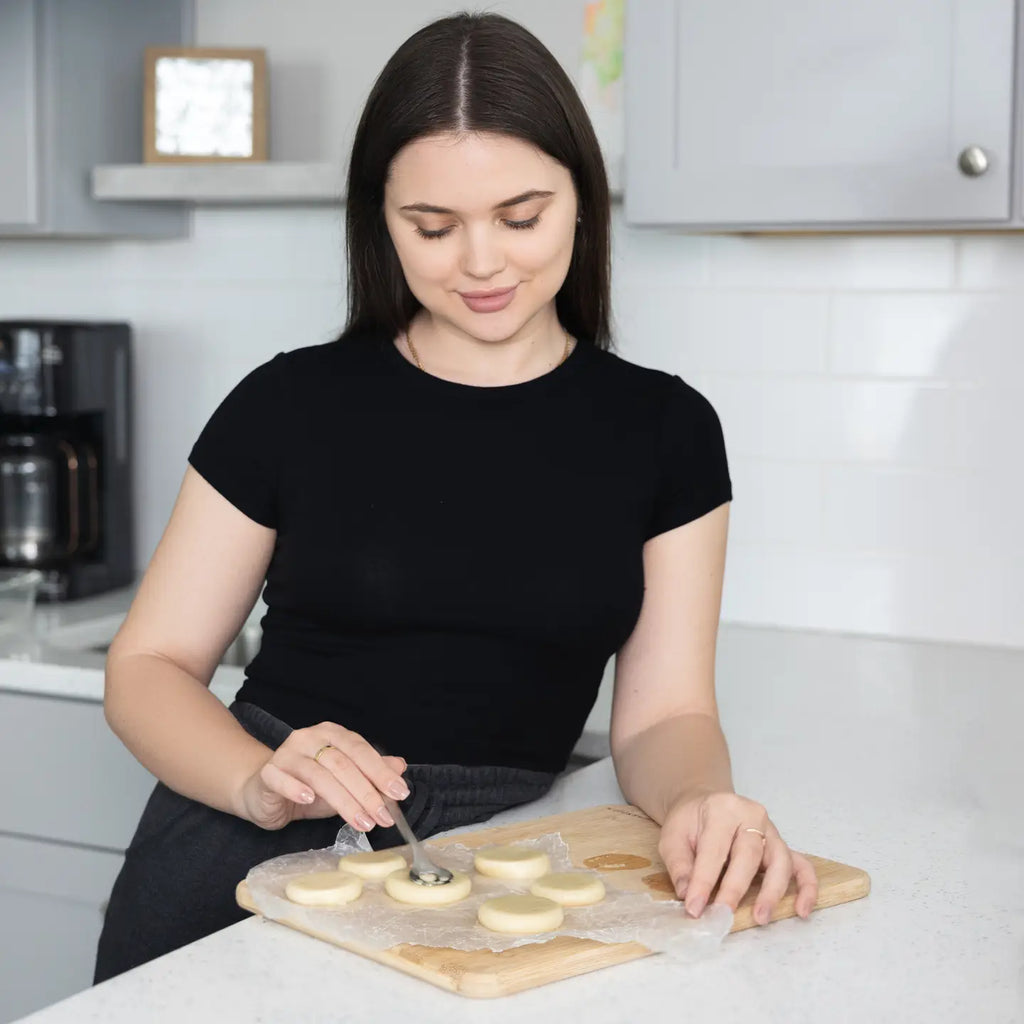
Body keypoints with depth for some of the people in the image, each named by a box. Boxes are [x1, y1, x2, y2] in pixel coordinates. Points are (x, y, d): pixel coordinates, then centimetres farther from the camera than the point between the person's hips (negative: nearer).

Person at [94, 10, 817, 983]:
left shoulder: (663, 430, 5)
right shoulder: (290, 405, 1)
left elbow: (662, 712, 2)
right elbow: (148, 666, 3)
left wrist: (699, 801, -20)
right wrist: (260, 781, -16)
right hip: (248, 865, -1)